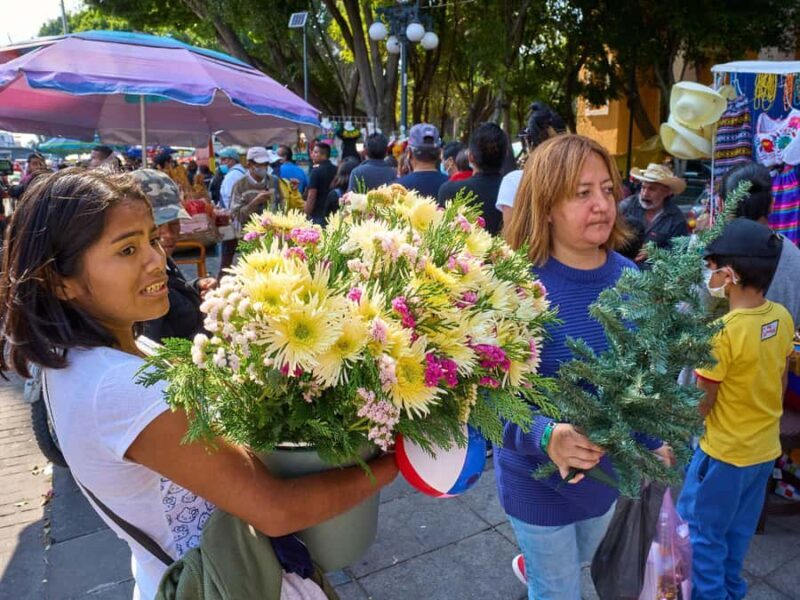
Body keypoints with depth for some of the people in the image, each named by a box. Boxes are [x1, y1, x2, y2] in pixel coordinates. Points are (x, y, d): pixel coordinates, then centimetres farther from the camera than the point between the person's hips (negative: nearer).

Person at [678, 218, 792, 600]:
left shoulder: (723, 331, -27)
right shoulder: (782, 318, -5)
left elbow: (701, 405, -20)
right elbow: (780, 383, 7)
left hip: (724, 453, -8)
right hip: (765, 448, 8)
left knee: (699, 532, 11)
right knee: (737, 531, 25)